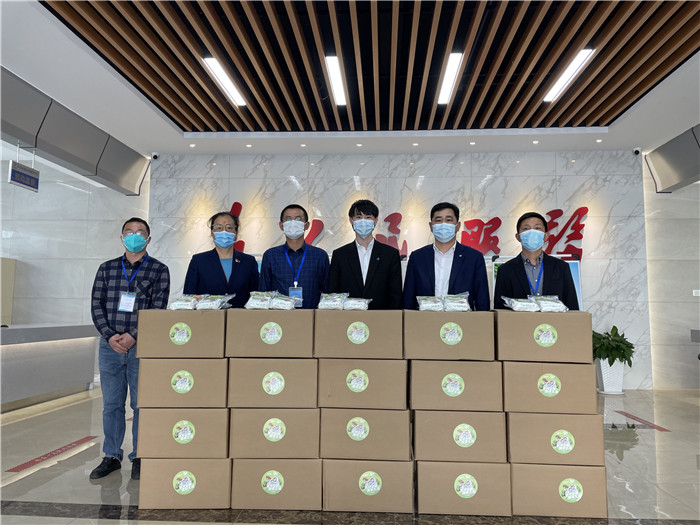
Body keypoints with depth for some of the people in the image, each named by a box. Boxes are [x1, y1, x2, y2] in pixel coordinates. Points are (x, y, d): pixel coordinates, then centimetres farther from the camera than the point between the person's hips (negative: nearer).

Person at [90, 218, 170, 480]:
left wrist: (133, 336, -15)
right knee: (111, 403, 11)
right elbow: (97, 305, 4)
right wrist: (109, 336, -9)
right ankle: (111, 456, 24)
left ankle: (139, 457, 18)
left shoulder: (159, 270, 1)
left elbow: (158, 309, -6)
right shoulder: (107, 268, 10)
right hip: (110, 345, 3)